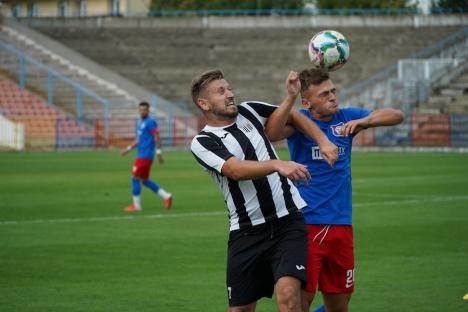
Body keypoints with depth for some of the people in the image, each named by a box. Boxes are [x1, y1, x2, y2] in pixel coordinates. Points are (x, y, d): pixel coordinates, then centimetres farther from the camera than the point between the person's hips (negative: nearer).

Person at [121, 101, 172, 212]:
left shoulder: (150, 122, -10)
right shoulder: (140, 123, 18)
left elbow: (157, 138, -15)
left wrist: (159, 152, -18)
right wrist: (128, 149, 20)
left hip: (145, 156, -10)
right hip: (140, 155, 10)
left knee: (135, 178, -7)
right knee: (145, 180, 12)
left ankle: (136, 205, -1)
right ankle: (166, 196, 15)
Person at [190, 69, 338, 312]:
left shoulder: (248, 111, 10)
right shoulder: (202, 143, -4)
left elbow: (293, 117, 25)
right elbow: (236, 170, -22)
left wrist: (323, 141, 11)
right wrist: (278, 164, -37)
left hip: (288, 221, 1)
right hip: (247, 233, -1)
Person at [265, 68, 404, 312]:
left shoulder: (346, 117, 8)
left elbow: (396, 116, 7)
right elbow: (272, 133, -25)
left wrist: (363, 121, -10)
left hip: (341, 225, 5)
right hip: (306, 224, -5)